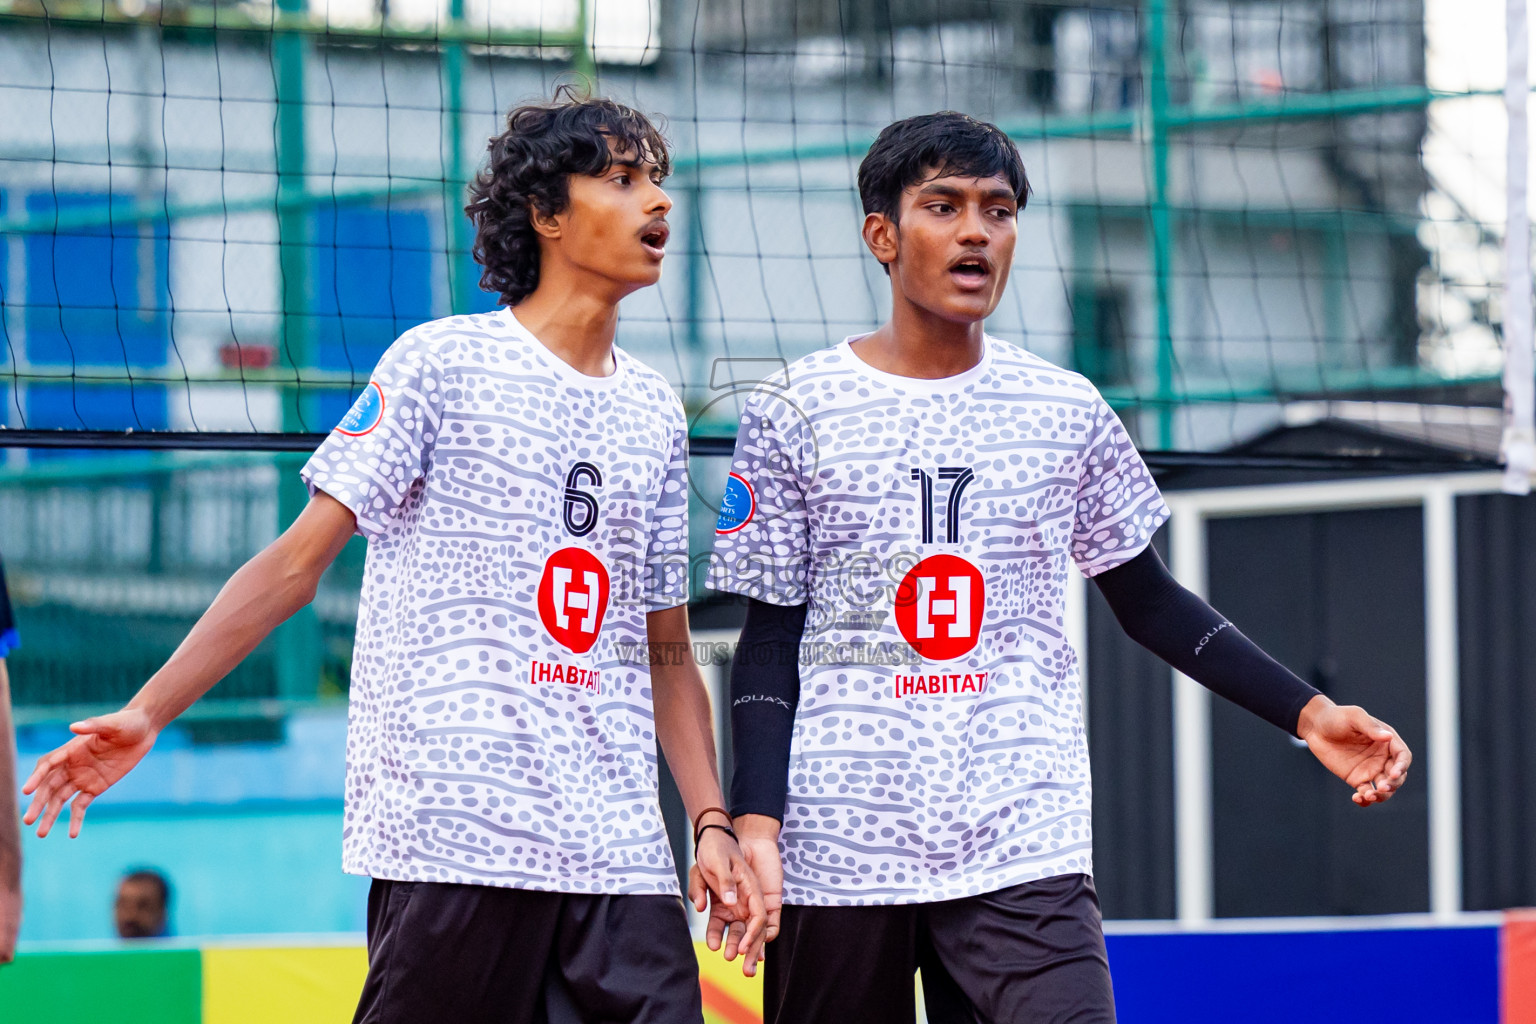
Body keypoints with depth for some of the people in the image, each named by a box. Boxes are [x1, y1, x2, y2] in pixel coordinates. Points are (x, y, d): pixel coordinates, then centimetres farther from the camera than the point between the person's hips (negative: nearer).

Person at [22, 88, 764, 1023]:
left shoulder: (655, 412, 17)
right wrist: (148, 712, -9)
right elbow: (297, 563, -1)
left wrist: (712, 823, 8)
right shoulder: (443, 363, 1)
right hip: (453, 831, -5)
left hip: (619, 849, 5)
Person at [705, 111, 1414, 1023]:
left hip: (1024, 852, 1)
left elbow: (1148, 600, 17)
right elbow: (772, 641, 3)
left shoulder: (1065, 410, 8)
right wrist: (756, 825, -9)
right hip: (835, 847, -1)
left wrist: (1306, 712, 8)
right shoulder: (795, 411, 3)